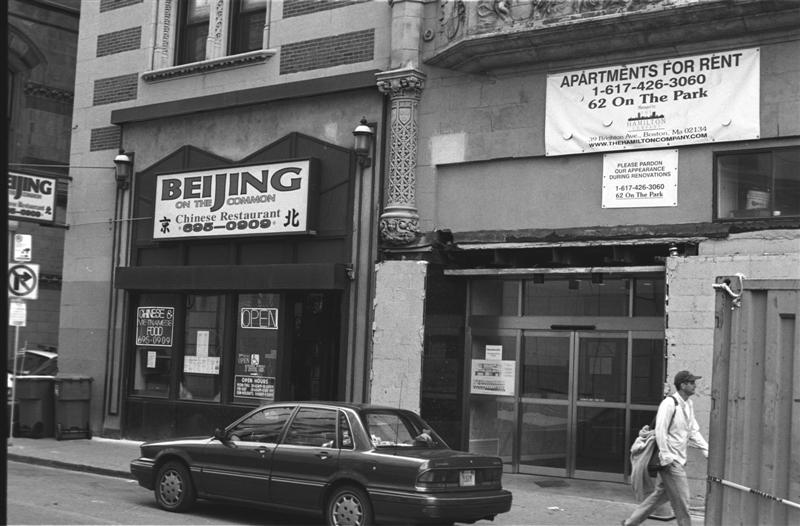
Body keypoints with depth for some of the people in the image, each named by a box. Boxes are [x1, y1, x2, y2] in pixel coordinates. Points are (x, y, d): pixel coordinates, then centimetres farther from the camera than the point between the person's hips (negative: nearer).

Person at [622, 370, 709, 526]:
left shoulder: (688, 404, 12)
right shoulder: (669, 403, -16)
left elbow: (693, 432, 17)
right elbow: (660, 431, -20)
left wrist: (707, 450, 7)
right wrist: (666, 459, -21)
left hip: (678, 459, 10)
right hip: (670, 460, -10)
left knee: (660, 494, 16)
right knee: (681, 500, -3)